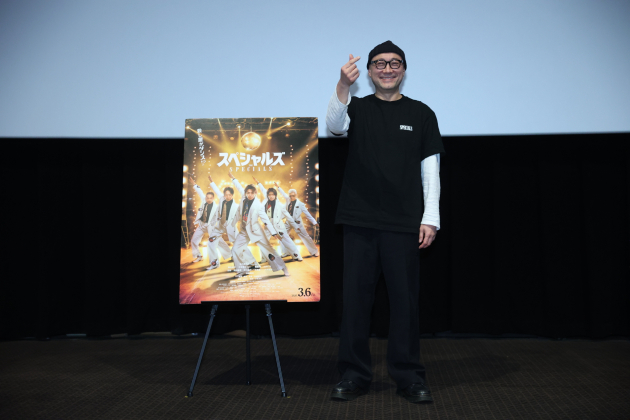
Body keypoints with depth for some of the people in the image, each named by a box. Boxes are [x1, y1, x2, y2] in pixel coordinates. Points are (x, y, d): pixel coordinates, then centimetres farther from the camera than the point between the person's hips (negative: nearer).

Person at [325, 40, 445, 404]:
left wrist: (430, 218, -3)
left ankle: (409, 377, 13)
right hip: (360, 221, 1)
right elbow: (335, 125, -15)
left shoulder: (421, 114, 9)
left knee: (405, 299, 2)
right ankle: (355, 375, 14)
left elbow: (430, 169, 6)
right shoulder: (358, 108, 9)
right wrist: (343, 86, -33)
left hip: (404, 223, 0)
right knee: (356, 297, 3)